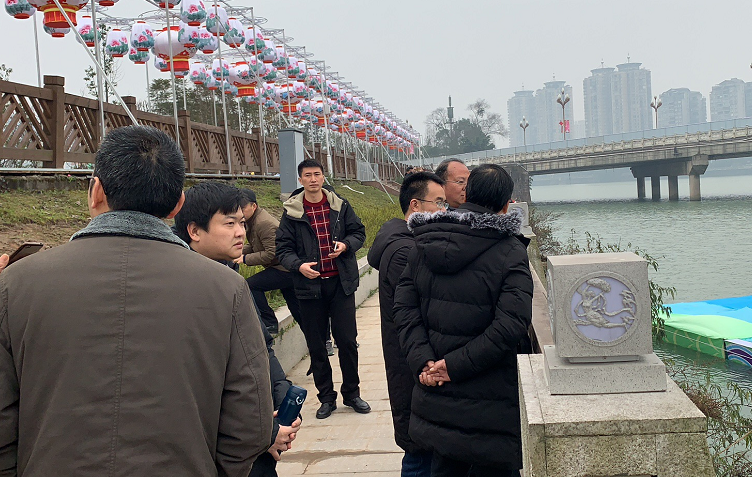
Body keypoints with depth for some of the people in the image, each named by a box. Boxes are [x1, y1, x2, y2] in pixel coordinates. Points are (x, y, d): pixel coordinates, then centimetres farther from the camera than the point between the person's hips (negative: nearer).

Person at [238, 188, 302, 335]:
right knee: (297, 309, 16)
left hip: (285, 269, -11)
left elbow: (271, 253, -25)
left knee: (251, 285, -18)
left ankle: (269, 323, -8)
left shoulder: (264, 223, -22)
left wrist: (245, 259, -20)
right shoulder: (251, 221, 9)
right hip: (289, 269, 11)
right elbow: (253, 245, 19)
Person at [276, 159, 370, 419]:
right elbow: (283, 248, -1)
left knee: (347, 340, 3)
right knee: (316, 346, 7)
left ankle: (352, 393, 22)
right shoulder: (291, 212, 0)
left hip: (341, 283, 0)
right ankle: (327, 397, 22)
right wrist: (298, 265, -20)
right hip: (310, 285, 0)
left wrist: (345, 245, -10)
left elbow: (358, 232, 11)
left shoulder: (341, 206, 4)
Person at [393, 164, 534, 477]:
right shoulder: (510, 252, -12)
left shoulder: (423, 245, 2)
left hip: (435, 396, 5)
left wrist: (422, 360, -10)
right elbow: (512, 323, -21)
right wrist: (455, 365, -18)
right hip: (487, 404, -5)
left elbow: (404, 306, -3)